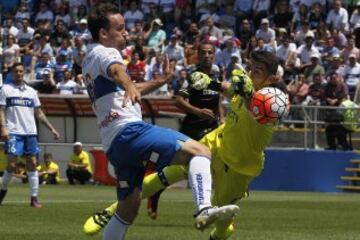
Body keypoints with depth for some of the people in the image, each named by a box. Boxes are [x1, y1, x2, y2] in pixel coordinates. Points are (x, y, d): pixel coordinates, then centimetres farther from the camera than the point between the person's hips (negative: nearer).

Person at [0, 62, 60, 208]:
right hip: (13, 132, -4)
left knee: (32, 164, -1)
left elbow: (39, 113, 18)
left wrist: (51, 129, 13)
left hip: (30, 132, 4)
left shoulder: (31, 91, 15)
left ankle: (34, 198, 0)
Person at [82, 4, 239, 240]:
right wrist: (129, 86, -49)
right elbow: (116, 70, -28)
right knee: (199, 151, -20)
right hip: (129, 130, -10)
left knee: (128, 210, 17)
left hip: (113, 145, 10)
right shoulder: (104, 52, -2)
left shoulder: (90, 60, 26)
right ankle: (205, 209, -43)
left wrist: (159, 81, 40)